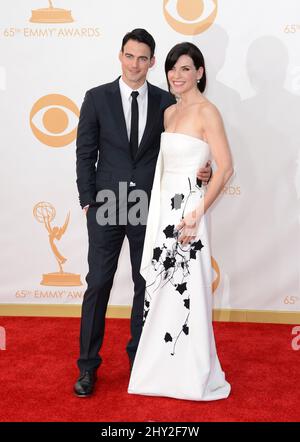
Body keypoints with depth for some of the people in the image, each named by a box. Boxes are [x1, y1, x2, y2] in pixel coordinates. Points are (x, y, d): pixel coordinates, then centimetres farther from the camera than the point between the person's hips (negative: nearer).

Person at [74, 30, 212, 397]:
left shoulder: (166, 102, 3)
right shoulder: (97, 98, 0)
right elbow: (85, 153, 1)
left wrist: (199, 171, -11)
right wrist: (88, 201, -4)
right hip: (106, 205, -1)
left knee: (147, 284, 11)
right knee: (98, 284, 1)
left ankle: (139, 356, 29)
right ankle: (88, 365, 15)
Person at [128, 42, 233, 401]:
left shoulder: (206, 111, -9)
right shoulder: (169, 112, 14)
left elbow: (225, 168, -14)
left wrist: (196, 214, -18)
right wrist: (159, 207, 9)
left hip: (187, 208, -7)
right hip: (164, 207, 8)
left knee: (186, 290, -1)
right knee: (163, 288, 13)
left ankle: (193, 375, 16)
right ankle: (165, 367, 28)